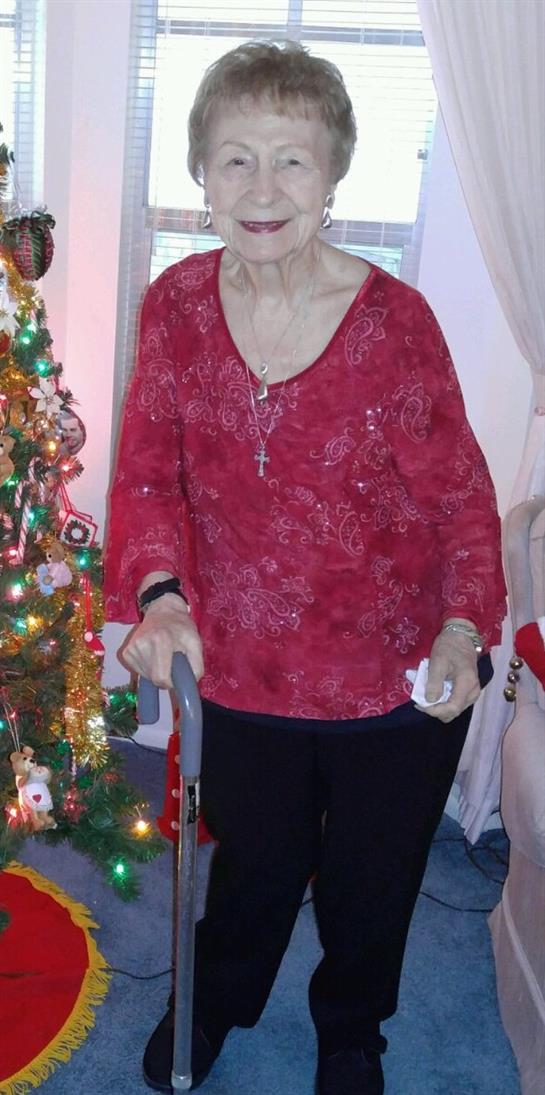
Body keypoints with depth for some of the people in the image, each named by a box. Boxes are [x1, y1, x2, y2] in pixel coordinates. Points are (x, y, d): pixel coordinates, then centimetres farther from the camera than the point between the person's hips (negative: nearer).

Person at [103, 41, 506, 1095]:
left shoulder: (395, 319, -18)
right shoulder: (177, 302, -9)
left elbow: (459, 494, -10)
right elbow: (147, 470, -6)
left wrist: (463, 628, -22)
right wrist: (159, 595, -22)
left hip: (398, 677, -2)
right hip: (243, 663, 2)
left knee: (370, 879, 22)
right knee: (253, 860, 27)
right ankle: (218, 999, 62)